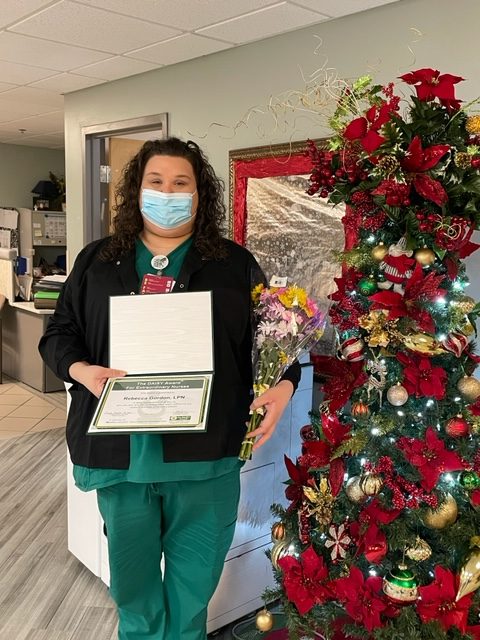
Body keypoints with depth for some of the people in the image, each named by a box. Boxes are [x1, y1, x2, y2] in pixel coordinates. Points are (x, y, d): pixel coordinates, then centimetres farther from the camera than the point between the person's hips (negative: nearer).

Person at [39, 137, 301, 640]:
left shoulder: (234, 264, 5)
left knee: (194, 582, 15)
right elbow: (59, 333, 10)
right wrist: (82, 370, -11)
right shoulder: (97, 261, 8)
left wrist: (283, 384, -13)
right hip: (119, 450, 2)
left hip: (205, 452, -1)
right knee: (131, 577, 19)